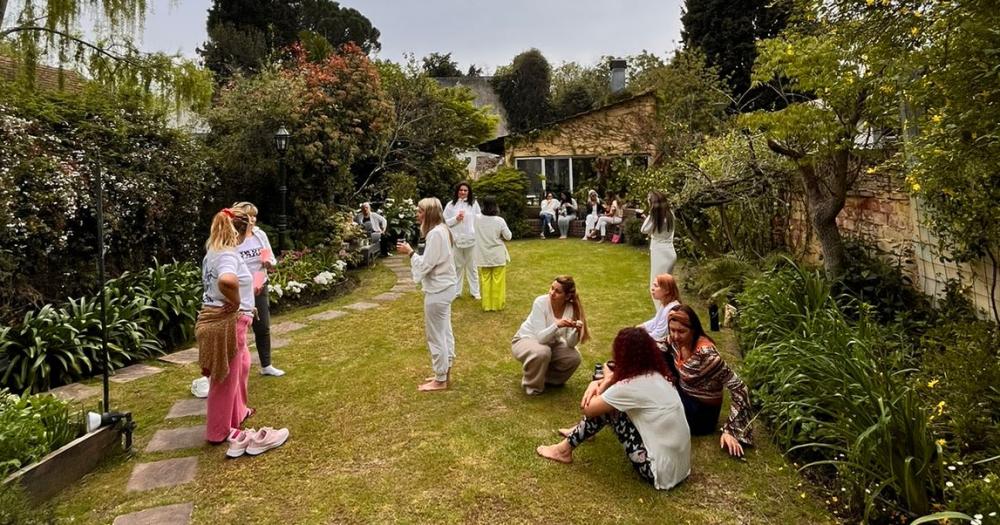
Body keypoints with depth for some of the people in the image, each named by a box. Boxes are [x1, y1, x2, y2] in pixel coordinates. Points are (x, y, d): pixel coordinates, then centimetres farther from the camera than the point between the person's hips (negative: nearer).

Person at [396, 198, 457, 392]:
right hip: (444, 287, 11)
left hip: (437, 290, -11)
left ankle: (440, 380, 12)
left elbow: (426, 265, -20)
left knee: (435, 335, 1)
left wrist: (410, 252, -9)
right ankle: (445, 372, 29)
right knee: (445, 332, 17)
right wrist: (413, 254, 6)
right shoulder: (442, 230, 10)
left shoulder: (435, 233, -22)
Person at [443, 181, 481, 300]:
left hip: (471, 239, 0)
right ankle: (456, 291, 20)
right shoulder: (451, 204, 0)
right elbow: (445, 222, 0)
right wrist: (456, 219, -14)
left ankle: (475, 291, 19)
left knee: (472, 266, 10)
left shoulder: (474, 203, 0)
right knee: (458, 266, 10)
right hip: (456, 239, 0)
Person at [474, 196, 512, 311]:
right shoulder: (499, 220, -14)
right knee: (498, 281, 8)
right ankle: (498, 304, 16)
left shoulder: (478, 220, -6)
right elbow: (508, 237, -6)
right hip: (498, 256, -2)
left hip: (484, 256, 2)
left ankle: (486, 305, 16)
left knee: (485, 280, 11)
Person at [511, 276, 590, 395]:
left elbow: (570, 344, -19)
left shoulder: (571, 308, -18)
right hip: (525, 340, -4)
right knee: (542, 352, -36)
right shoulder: (541, 302, -28)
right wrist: (556, 325, -49)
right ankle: (532, 386, -7)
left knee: (574, 357, -20)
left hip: (551, 344, 4)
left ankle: (551, 378, 11)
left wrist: (576, 330, -39)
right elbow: (541, 338, -32)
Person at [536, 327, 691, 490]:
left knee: (606, 409, -3)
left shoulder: (631, 386, -21)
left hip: (661, 473, -8)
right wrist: (597, 384, 0)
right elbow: (619, 380, 19)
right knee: (606, 405, 10)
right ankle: (579, 432, 37)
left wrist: (606, 381, 7)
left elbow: (587, 409, -8)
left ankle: (565, 450, 15)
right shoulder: (658, 376, 3)